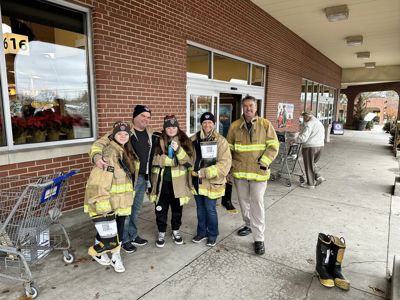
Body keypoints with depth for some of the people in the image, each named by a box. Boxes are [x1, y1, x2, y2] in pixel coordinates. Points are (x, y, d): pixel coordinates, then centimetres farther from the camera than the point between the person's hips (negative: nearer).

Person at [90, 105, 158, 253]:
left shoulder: (151, 134, 7)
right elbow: (100, 143, -17)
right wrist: (97, 157, -35)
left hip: (144, 177, 6)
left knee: (136, 209, 19)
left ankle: (133, 235, 36)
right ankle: (124, 239, 25)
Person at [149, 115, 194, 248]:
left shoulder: (185, 141, -3)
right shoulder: (158, 142, -2)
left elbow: (189, 162, -10)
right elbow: (154, 160, -1)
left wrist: (178, 150, -26)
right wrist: (176, 161, -10)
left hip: (178, 183, 0)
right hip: (161, 182, 0)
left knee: (177, 209, 16)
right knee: (161, 209, 11)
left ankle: (176, 231, 37)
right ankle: (161, 233, 32)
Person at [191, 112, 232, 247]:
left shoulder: (220, 141, -9)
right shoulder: (194, 139, 2)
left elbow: (225, 163, -16)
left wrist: (205, 173, -20)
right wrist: (193, 171, -3)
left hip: (212, 182, -4)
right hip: (197, 180, 4)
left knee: (210, 209, 6)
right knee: (200, 208, 17)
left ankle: (212, 234, 28)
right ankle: (201, 232, 36)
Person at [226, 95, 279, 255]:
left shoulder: (265, 124, -4)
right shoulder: (235, 126, 1)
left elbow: (273, 146, -4)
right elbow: (228, 148, 6)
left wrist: (263, 162, -14)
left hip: (258, 171, -3)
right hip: (239, 170, 3)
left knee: (257, 203, -3)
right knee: (243, 201, 17)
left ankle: (259, 238, 8)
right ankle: (249, 225, 40)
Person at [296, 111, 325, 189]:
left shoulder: (309, 124, -13)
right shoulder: (320, 123, 17)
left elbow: (303, 137, -20)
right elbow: (323, 137, 22)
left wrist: (294, 140, -8)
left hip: (310, 147, -9)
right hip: (320, 146, 9)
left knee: (308, 165, 3)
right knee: (312, 164, 23)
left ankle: (310, 184, 11)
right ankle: (318, 177, 13)